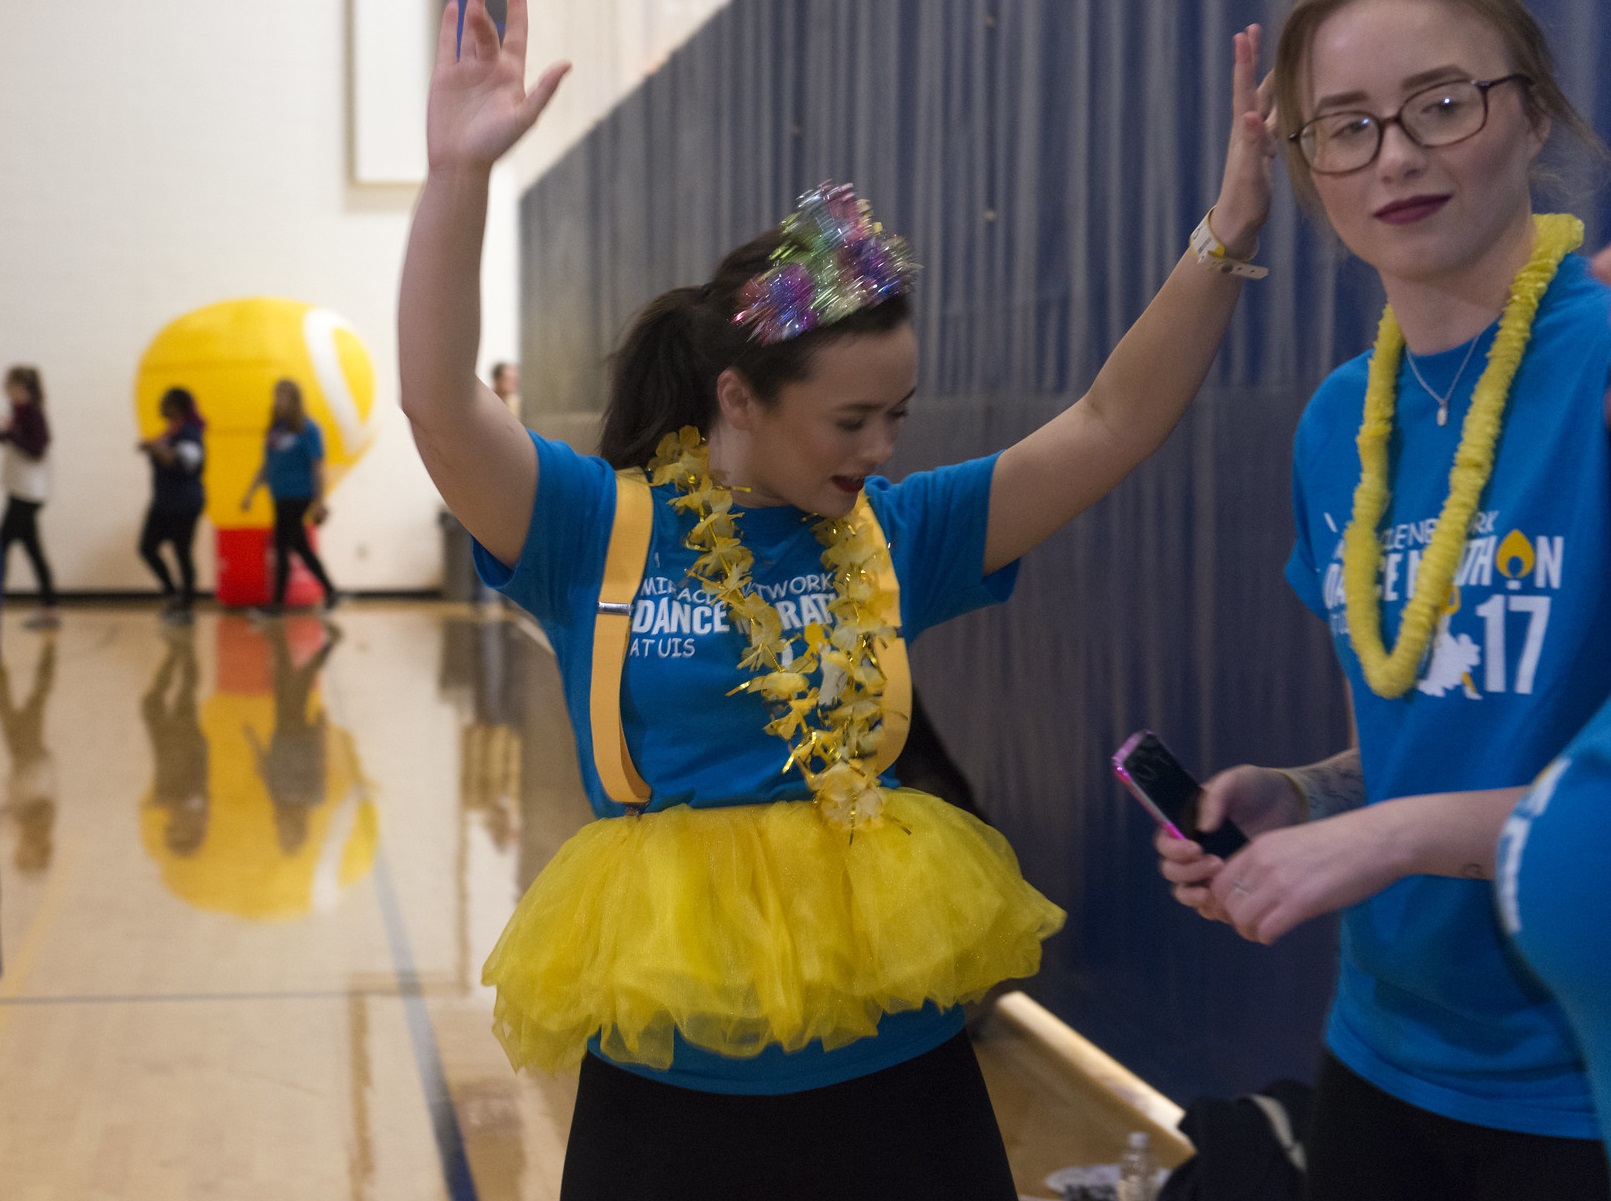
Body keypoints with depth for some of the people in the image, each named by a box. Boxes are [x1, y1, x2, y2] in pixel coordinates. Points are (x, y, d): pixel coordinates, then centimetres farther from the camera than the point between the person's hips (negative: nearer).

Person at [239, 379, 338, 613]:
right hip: (281, 498, 7)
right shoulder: (275, 429, 11)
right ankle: (329, 589, 23)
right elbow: (266, 465, 17)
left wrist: (319, 502, -14)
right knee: (300, 547, 12)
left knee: (282, 546, -8)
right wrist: (250, 493, 13)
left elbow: (318, 467, -10)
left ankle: (278, 601, -2)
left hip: (298, 497, -7)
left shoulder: (307, 429, -9)